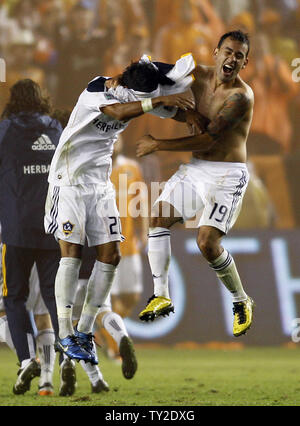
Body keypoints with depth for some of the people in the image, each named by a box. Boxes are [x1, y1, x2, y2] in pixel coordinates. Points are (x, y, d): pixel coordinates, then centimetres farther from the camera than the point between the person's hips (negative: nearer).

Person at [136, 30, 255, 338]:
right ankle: (161, 297, 10)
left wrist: (157, 145, -15)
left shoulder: (240, 96, -20)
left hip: (226, 174, -8)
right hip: (195, 169, 8)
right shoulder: (198, 76, 2)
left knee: (207, 242, -17)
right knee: (158, 217, 2)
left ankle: (242, 302, 3)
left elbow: (207, 139, -22)